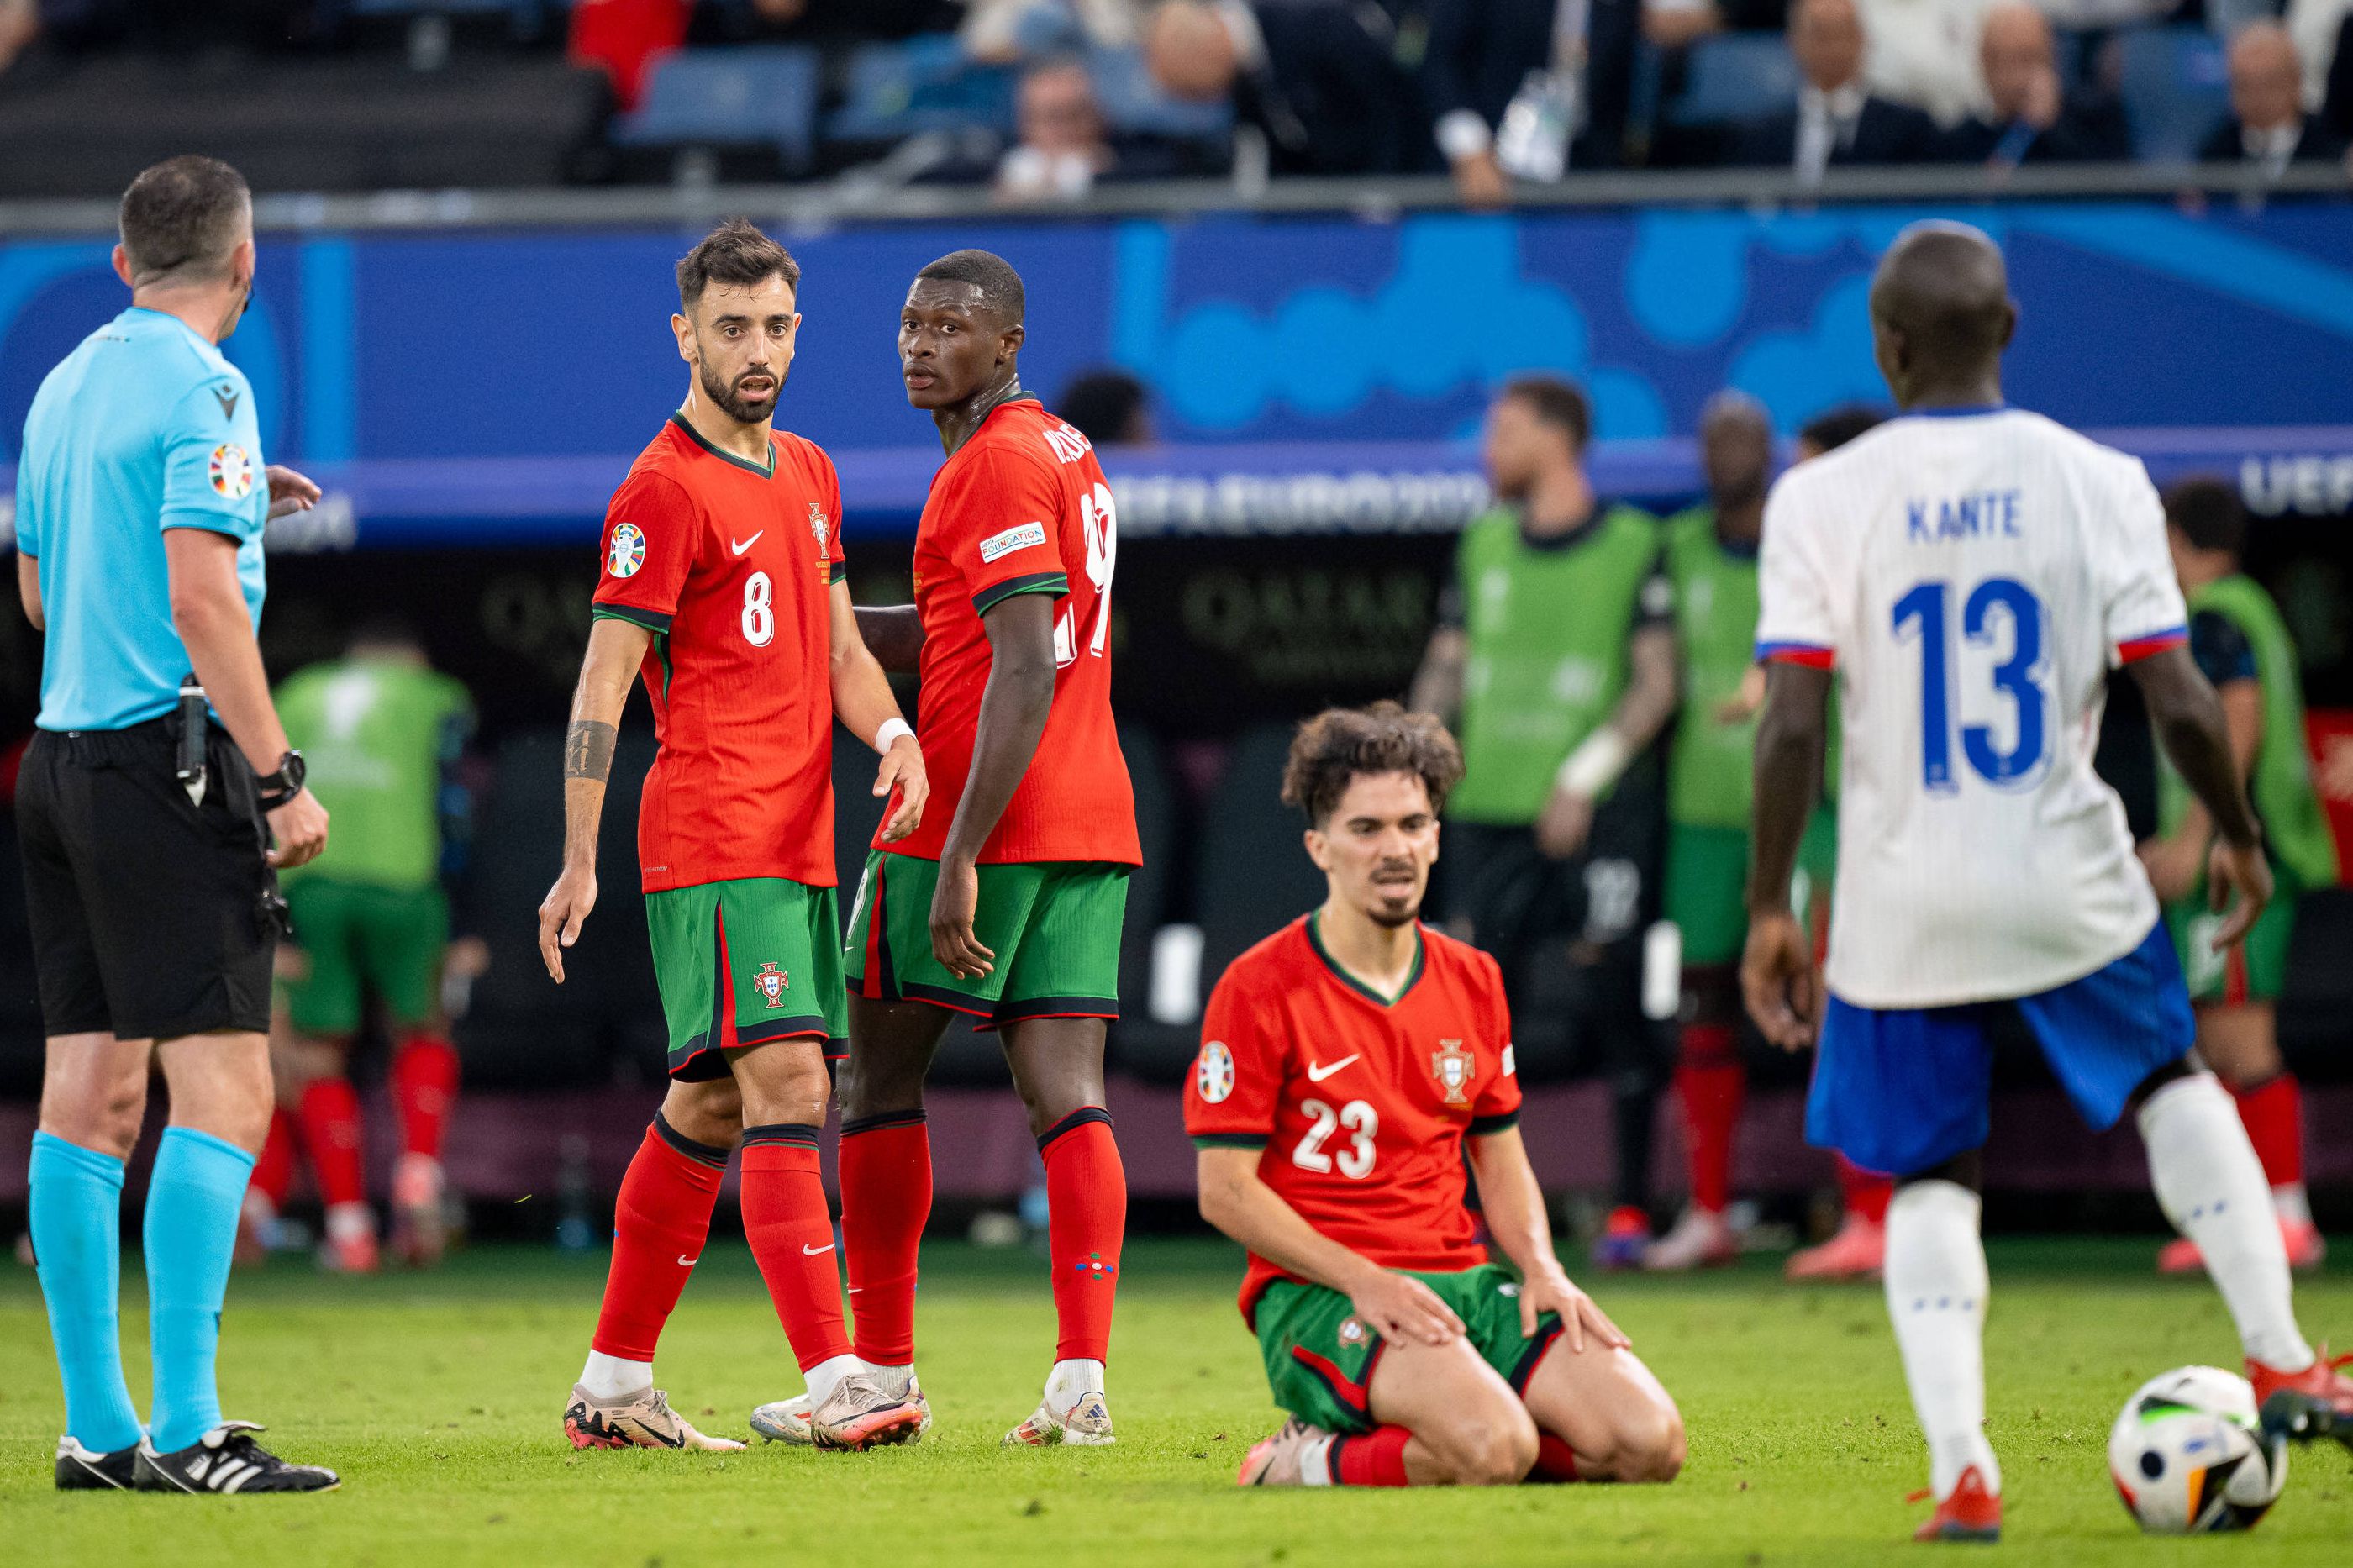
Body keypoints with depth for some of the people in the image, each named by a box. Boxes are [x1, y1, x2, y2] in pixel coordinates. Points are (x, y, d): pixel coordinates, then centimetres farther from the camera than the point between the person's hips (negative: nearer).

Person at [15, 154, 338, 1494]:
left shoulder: (62, 388, 16)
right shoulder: (203, 389, -9)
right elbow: (200, 596, -17)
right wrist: (281, 778, -17)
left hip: (62, 758, 9)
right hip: (166, 761, -8)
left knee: (92, 1094, 7)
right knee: (222, 1090, -9)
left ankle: (98, 1429, 7)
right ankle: (186, 1429, -16)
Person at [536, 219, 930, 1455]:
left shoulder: (808, 475, 17)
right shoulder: (665, 491, -8)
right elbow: (602, 682, -10)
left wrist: (892, 735, -2)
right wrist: (578, 863, -14)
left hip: (798, 843, 8)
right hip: (714, 836, -8)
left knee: (708, 1108, 11)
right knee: (785, 1087, -16)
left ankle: (612, 1388, 18)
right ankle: (829, 1379, -21)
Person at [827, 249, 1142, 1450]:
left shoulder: (997, 463, -12)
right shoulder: (1067, 454, 18)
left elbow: (1023, 670, -20)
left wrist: (959, 858, -24)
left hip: (979, 812, -8)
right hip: (1091, 820, 8)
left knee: (877, 1075, 5)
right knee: (1066, 1094, 0)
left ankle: (883, 1372, 8)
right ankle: (1081, 1380, -10)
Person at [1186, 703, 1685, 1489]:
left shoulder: (1474, 981, 14)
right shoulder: (1259, 989, -5)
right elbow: (1225, 1190, -8)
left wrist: (1543, 1269, 1)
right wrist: (1364, 1280, -17)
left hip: (1464, 1279, 7)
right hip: (1321, 1297, -7)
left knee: (1650, 1443, -16)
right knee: (1495, 1446, -35)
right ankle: (1307, 1464, -7)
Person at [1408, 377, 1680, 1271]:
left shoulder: (1631, 546, 0)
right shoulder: (1485, 544, 14)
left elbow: (1656, 682, -4)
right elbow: (1446, 668, 17)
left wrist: (1587, 774, -13)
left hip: (1599, 814, -4)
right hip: (1492, 810, 4)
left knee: (1611, 1009, -4)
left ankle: (1630, 1208, 3)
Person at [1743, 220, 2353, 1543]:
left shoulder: (1821, 501, -7)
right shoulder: (2097, 482, -5)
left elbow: (1792, 723, -10)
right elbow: (2180, 701, -6)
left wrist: (1771, 909, -2)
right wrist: (2239, 838, 11)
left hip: (1903, 897, -1)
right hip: (2067, 879, 1)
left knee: (1932, 1181, 10)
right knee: (2173, 1086, 26)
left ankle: (1962, 1471, -3)